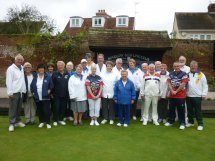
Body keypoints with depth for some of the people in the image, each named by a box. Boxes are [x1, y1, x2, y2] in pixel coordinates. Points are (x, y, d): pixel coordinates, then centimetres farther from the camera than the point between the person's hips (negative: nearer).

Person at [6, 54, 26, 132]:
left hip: (21, 92, 6)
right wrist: (10, 93, -16)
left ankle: (17, 121, 26)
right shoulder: (11, 68, -10)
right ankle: (11, 124, 9)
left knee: (18, 108, 15)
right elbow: (8, 81, -13)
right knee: (13, 109, 1)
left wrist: (24, 90, 11)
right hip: (14, 92, -6)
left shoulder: (22, 68, 10)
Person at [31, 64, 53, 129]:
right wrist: (33, 92, 8)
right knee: (39, 110, 11)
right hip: (37, 97, 4)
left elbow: (51, 86, 4)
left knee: (46, 110, -4)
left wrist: (49, 91, -5)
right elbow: (31, 86, 15)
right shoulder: (35, 77, 7)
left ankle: (48, 123, 8)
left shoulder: (48, 77, -3)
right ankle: (41, 122, 26)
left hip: (45, 97, -3)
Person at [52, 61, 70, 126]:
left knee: (63, 107, 10)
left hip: (65, 95, 2)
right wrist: (52, 92, -5)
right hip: (56, 95, -2)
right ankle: (55, 120, 16)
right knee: (56, 107, 2)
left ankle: (61, 119, 24)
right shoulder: (54, 74, -2)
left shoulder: (67, 74, 3)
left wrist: (69, 93, 4)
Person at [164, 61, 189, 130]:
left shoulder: (184, 74, -5)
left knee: (181, 110, 1)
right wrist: (172, 91, -9)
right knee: (171, 109, 13)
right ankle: (170, 121, 25)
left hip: (181, 95, -4)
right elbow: (168, 83, 4)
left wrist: (176, 91, -11)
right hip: (171, 95, 5)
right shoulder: (170, 74, 10)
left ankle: (182, 123, 11)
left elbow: (183, 84, -12)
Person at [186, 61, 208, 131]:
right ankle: (190, 122, 26)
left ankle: (200, 124, 10)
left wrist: (204, 94, -6)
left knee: (198, 111, 1)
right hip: (188, 96, 3)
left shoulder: (201, 75, 1)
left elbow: (205, 86, 0)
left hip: (197, 96, -3)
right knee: (189, 110, 12)